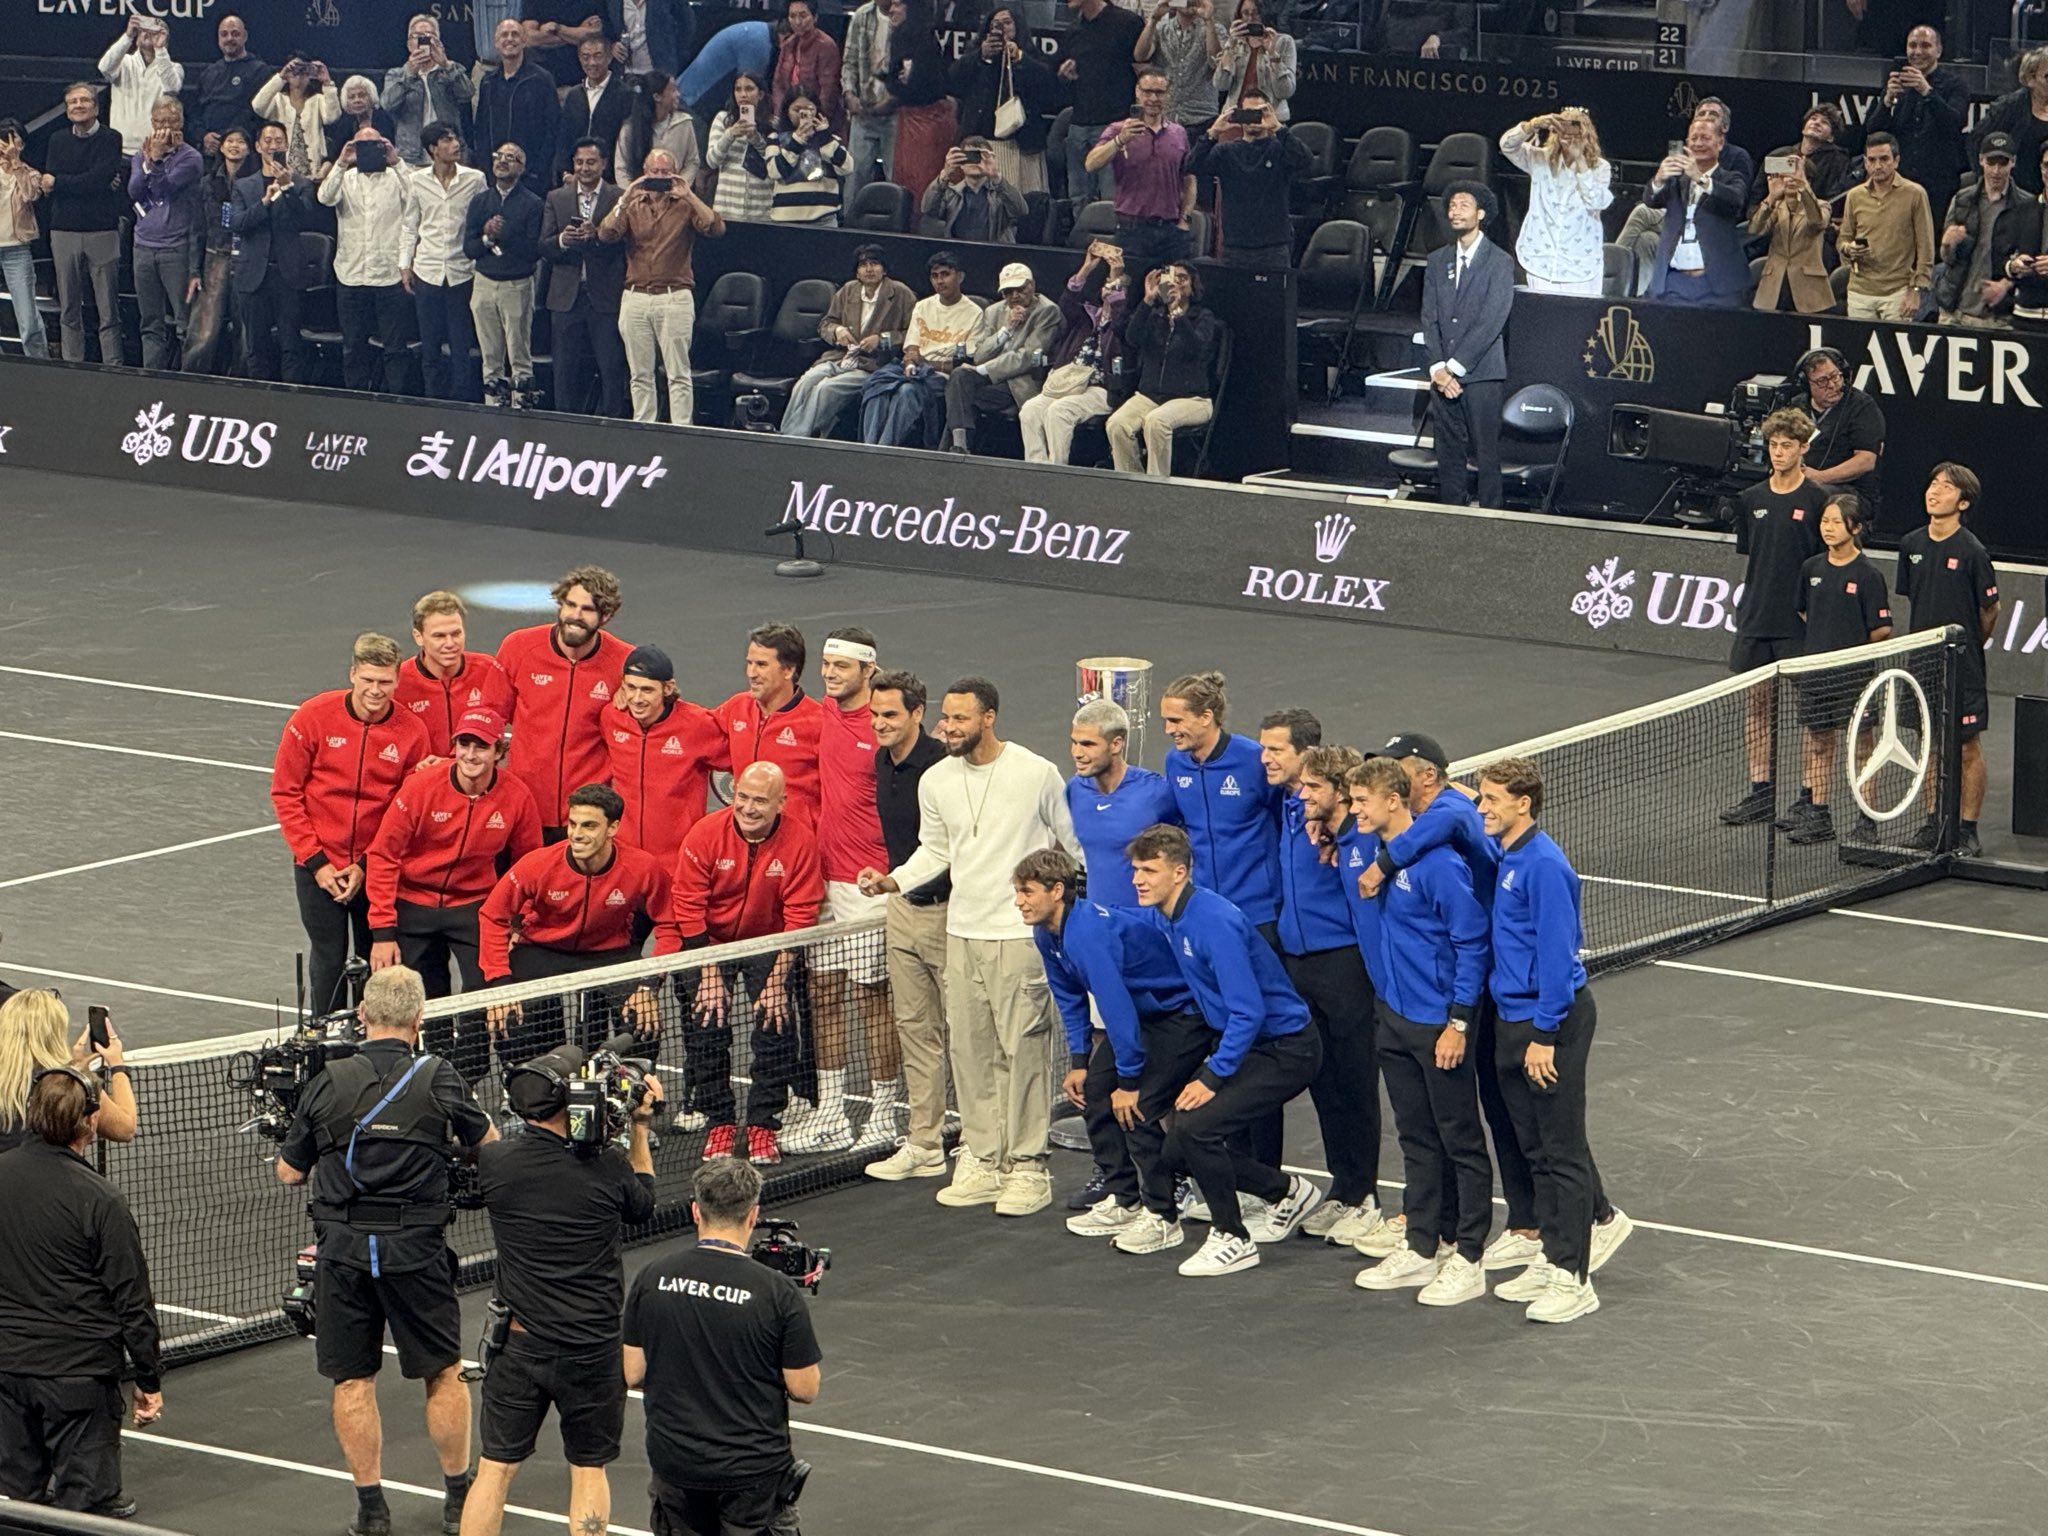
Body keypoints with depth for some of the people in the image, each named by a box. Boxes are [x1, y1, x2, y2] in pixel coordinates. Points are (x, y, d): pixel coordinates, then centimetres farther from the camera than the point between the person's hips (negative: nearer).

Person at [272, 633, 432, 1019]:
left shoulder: (411, 732, -6)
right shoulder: (314, 718, -8)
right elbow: (285, 792, -2)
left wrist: (367, 865, -7)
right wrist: (315, 861, -7)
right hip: (320, 868, -1)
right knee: (329, 958, 1)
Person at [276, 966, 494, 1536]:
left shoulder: (328, 1084, -4)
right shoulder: (439, 1079, -6)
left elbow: (288, 1172, 6)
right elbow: (487, 1142, 11)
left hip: (343, 1248, 1)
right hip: (417, 1248, -1)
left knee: (352, 1382, 9)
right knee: (445, 1374, 13)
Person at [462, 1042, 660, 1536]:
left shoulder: (494, 1162, -10)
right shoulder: (607, 1169, -14)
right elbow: (643, 1204, 8)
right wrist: (638, 1128, 11)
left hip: (519, 1343, 2)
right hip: (593, 1348, -2)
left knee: (495, 1469, 9)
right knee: (589, 1469, 13)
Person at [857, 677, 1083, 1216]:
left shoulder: (1037, 773, -7)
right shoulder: (936, 782, 6)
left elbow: (1075, 844, 2)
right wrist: (892, 881, 1)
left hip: (1022, 933, -5)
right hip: (962, 931, 5)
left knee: (1023, 1049, -6)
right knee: (969, 1050, 6)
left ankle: (1027, 1167, 0)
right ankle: (981, 1161, 15)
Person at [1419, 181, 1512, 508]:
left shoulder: (1499, 263, -3)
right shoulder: (1437, 262, 14)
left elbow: (1491, 321, -10)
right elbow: (1429, 318, 9)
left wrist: (1454, 367, -13)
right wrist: (1437, 368, -5)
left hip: (1482, 374, -5)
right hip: (1444, 374, 5)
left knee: (1486, 453, -5)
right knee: (1448, 452, 6)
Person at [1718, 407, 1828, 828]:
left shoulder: (1818, 499, -5)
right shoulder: (1752, 500, 9)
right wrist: (1753, 601, 10)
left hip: (1800, 622, -5)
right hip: (1756, 619, 5)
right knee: (1757, 702, 7)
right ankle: (1760, 790, 15)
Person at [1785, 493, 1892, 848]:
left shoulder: (1868, 575, -10)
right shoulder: (1811, 569, 5)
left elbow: (1882, 631, -9)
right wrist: (1825, 643, 11)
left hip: (1854, 674, -5)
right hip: (1816, 670, 5)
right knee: (1819, 745, 11)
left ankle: (1867, 821, 6)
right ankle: (1817, 817, 18)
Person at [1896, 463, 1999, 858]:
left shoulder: (1971, 552, -13)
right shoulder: (1911, 545, 3)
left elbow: (1990, 610, -2)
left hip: (1962, 666, -5)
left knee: (1968, 748, 1)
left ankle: (1968, 830, 6)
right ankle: (1934, 822, 22)